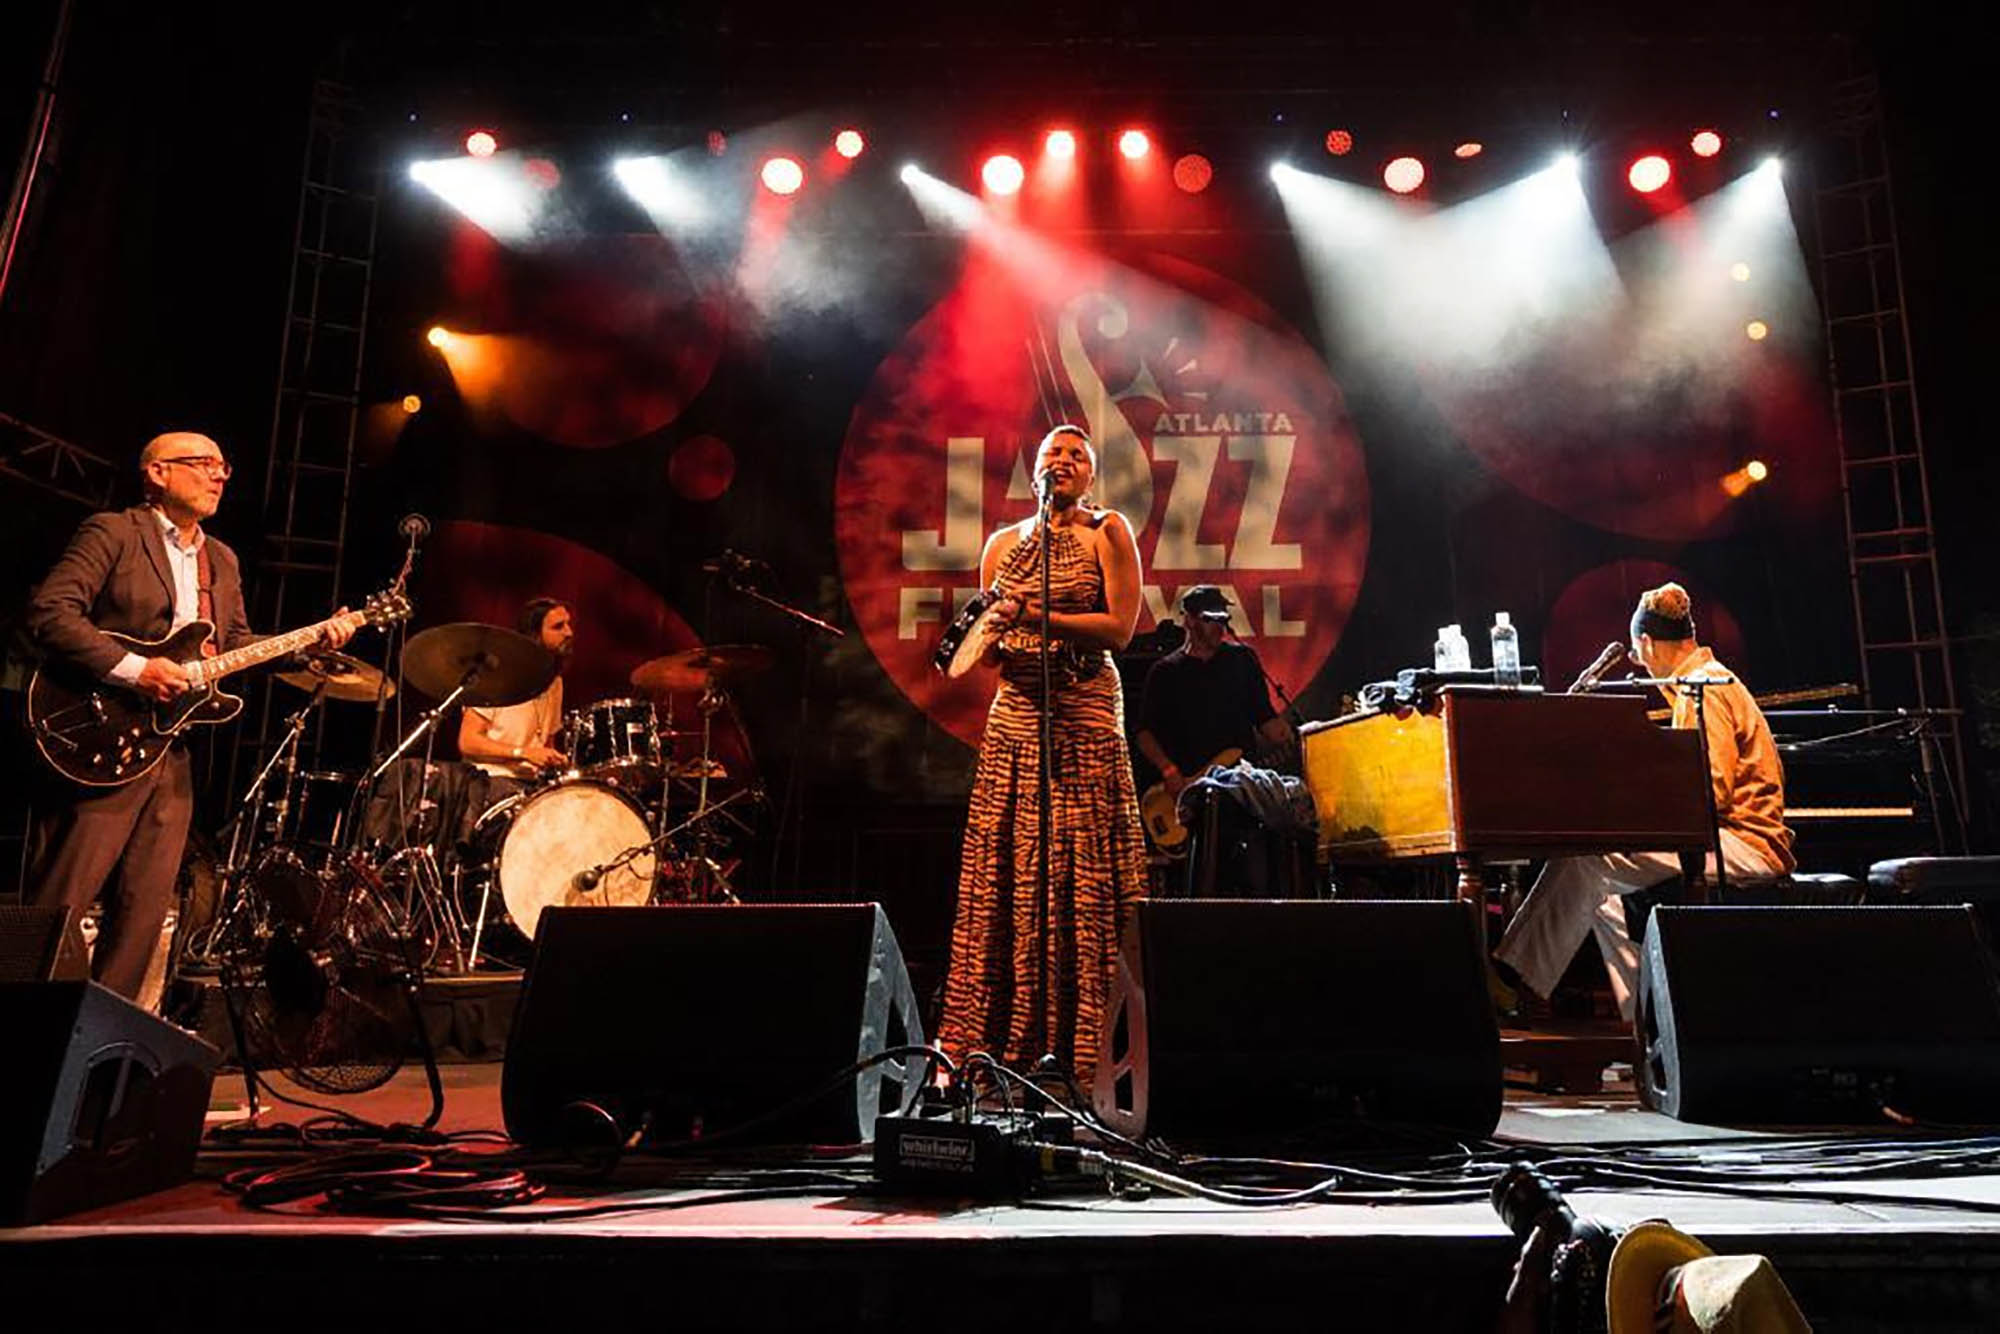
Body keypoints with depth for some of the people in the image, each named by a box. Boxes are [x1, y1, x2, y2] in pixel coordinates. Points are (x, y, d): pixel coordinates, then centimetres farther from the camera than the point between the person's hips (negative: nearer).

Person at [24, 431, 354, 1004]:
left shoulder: (222, 561, 19)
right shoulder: (112, 532, -4)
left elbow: (236, 646, 17)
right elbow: (48, 611, -14)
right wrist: (133, 668, -21)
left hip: (170, 755, 7)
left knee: (145, 910, 8)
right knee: (58, 904, -3)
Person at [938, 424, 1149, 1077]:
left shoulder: (1107, 532, 4)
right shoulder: (1003, 543, 15)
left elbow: (1120, 628, -7)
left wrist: (1035, 617, -13)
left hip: (1085, 714, -4)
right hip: (1013, 715, 4)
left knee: (1081, 873, -6)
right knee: (1001, 871, -1)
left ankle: (1084, 1044, 2)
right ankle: (1001, 1041, 7)